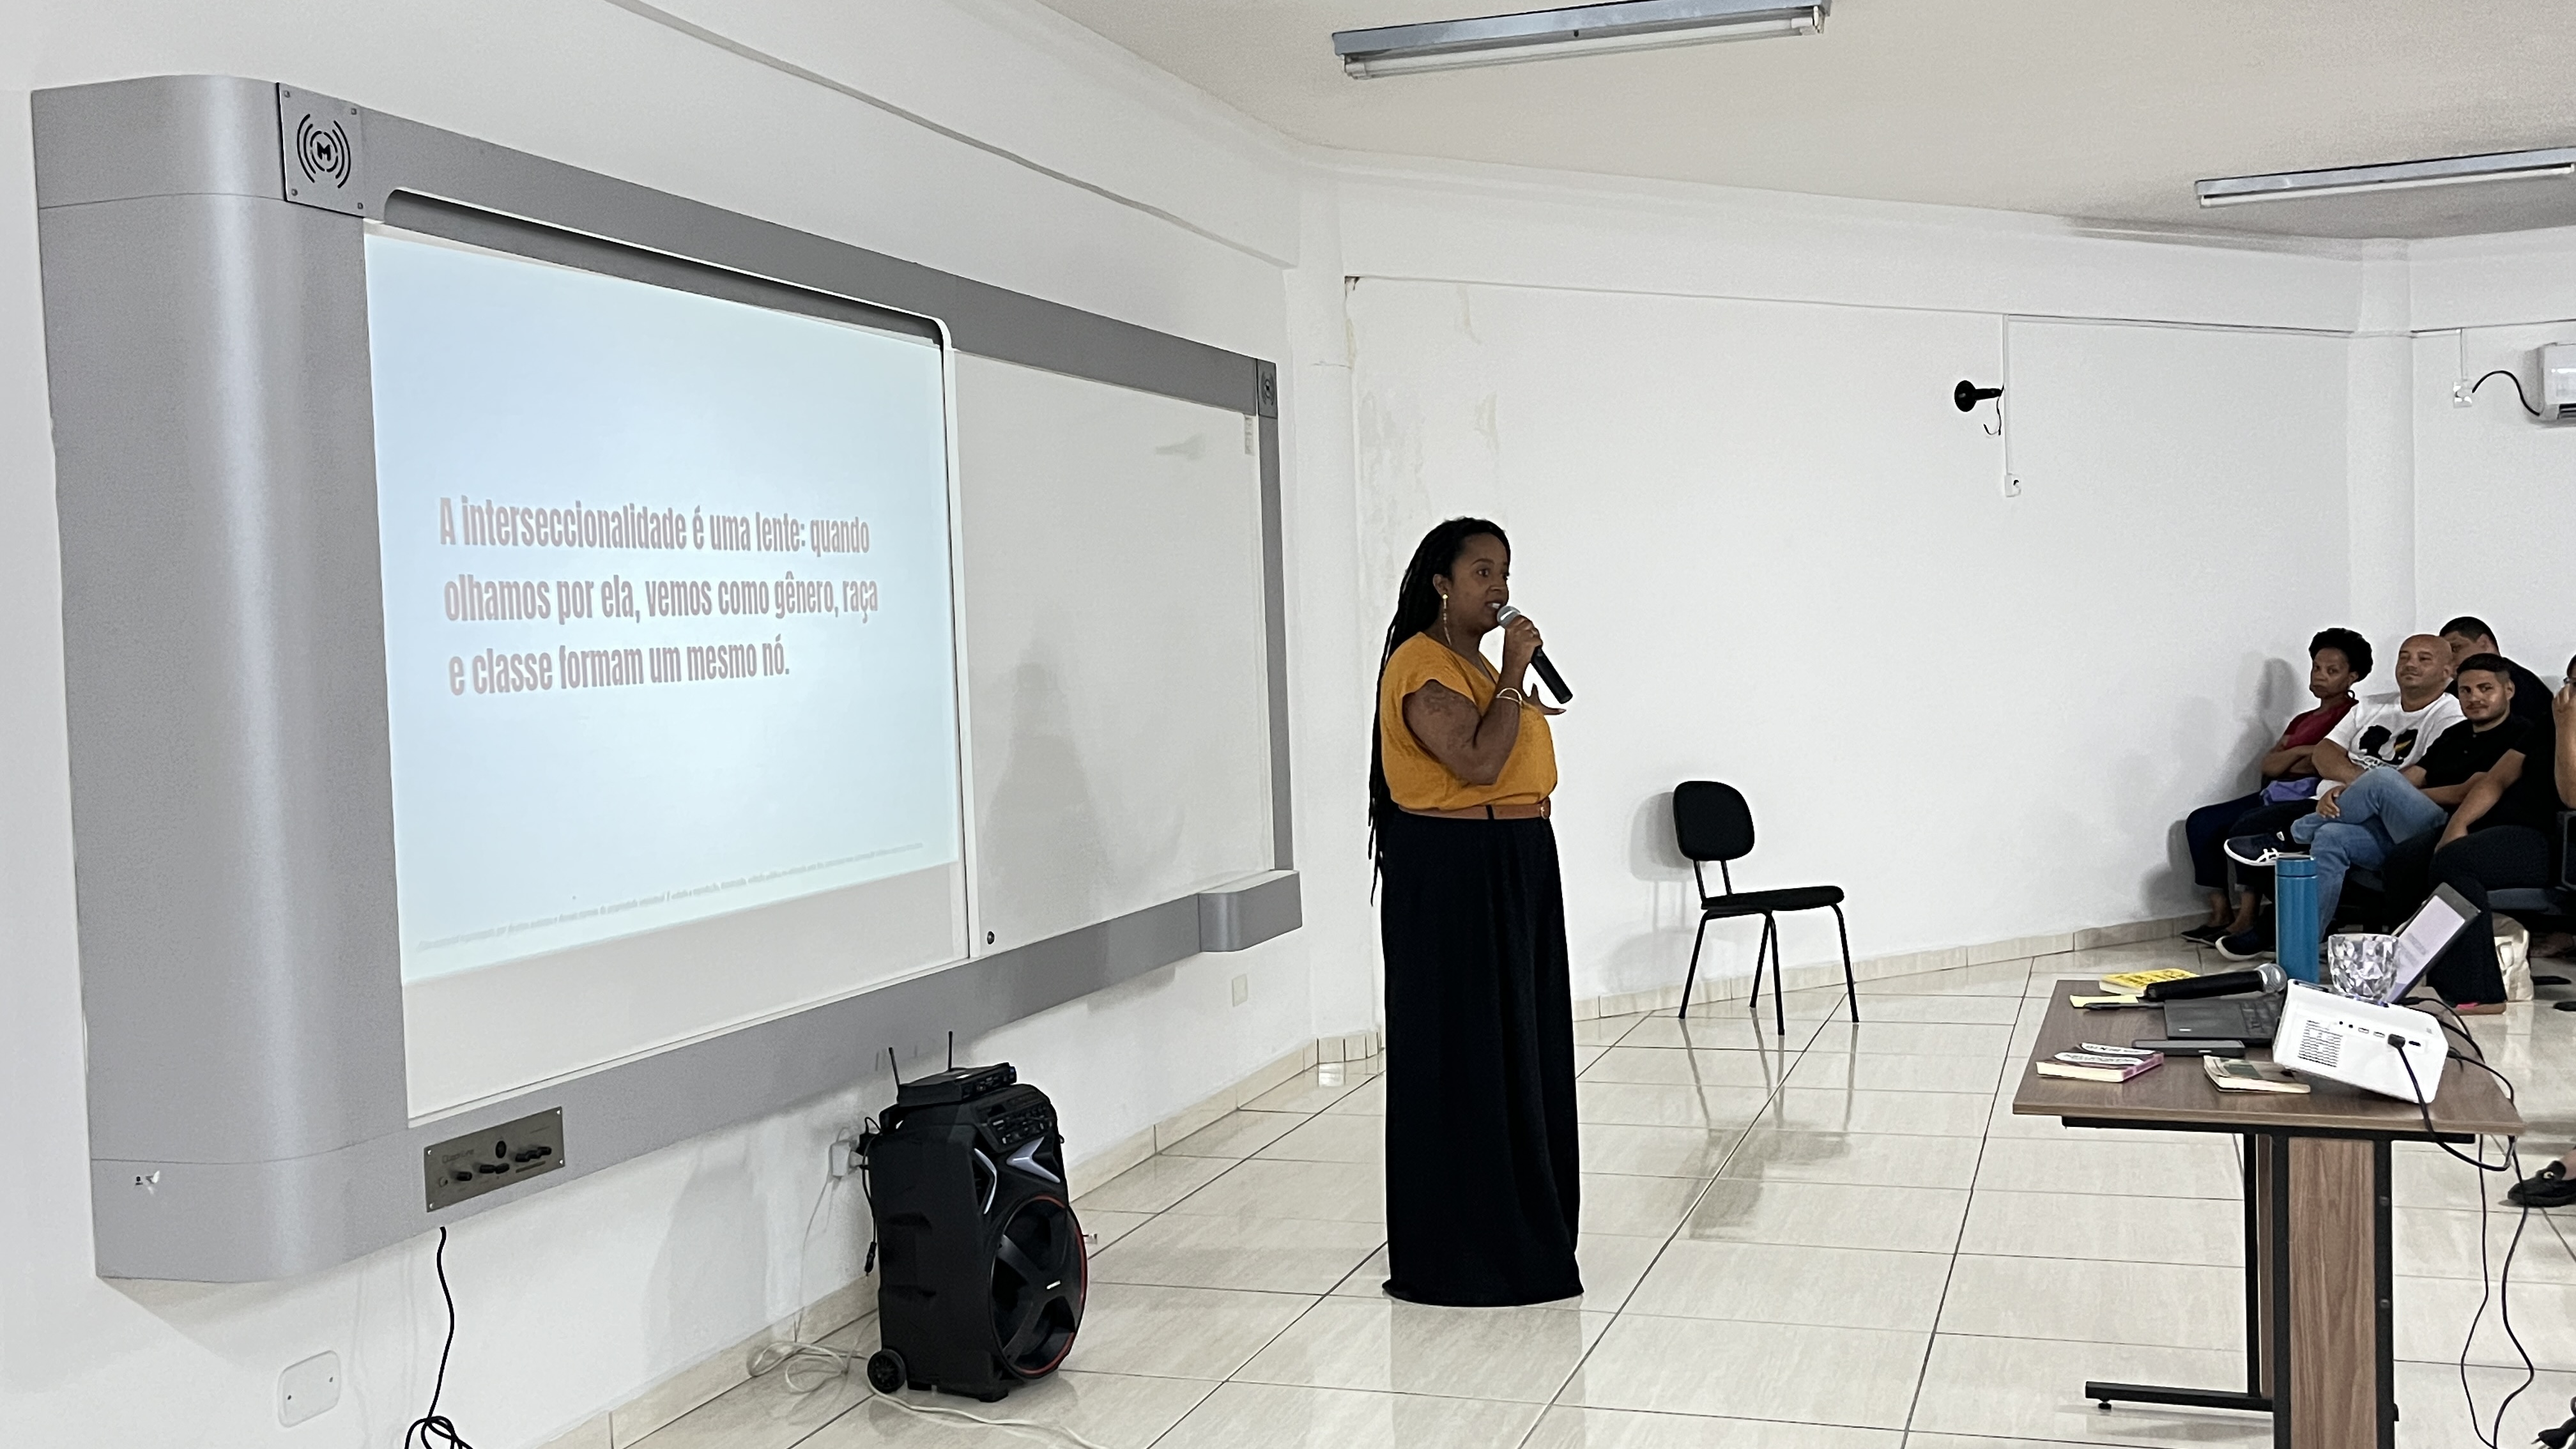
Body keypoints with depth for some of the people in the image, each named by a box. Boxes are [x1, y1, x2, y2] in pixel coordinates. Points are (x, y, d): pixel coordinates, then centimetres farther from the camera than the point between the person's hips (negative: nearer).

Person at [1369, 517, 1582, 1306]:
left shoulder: (1477, 661, 16)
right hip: (1450, 877, -10)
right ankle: (1457, 1249, 6)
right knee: (1463, 1057, -3)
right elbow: (1478, 762, -24)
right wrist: (1513, 674, -18)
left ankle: (1516, 1226, 26)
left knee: (1518, 1051, 15)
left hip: (1513, 871, 10)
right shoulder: (1421, 664, -14)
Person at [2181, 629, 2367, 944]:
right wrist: (2301, 753, -6)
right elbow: (2268, 765, 12)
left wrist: (2286, 761, -4)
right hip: (2274, 794, 9)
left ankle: (2247, 918, -24)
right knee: (2200, 822, -4)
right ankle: (2221, 912, -8)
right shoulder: (2303, 720, 26)